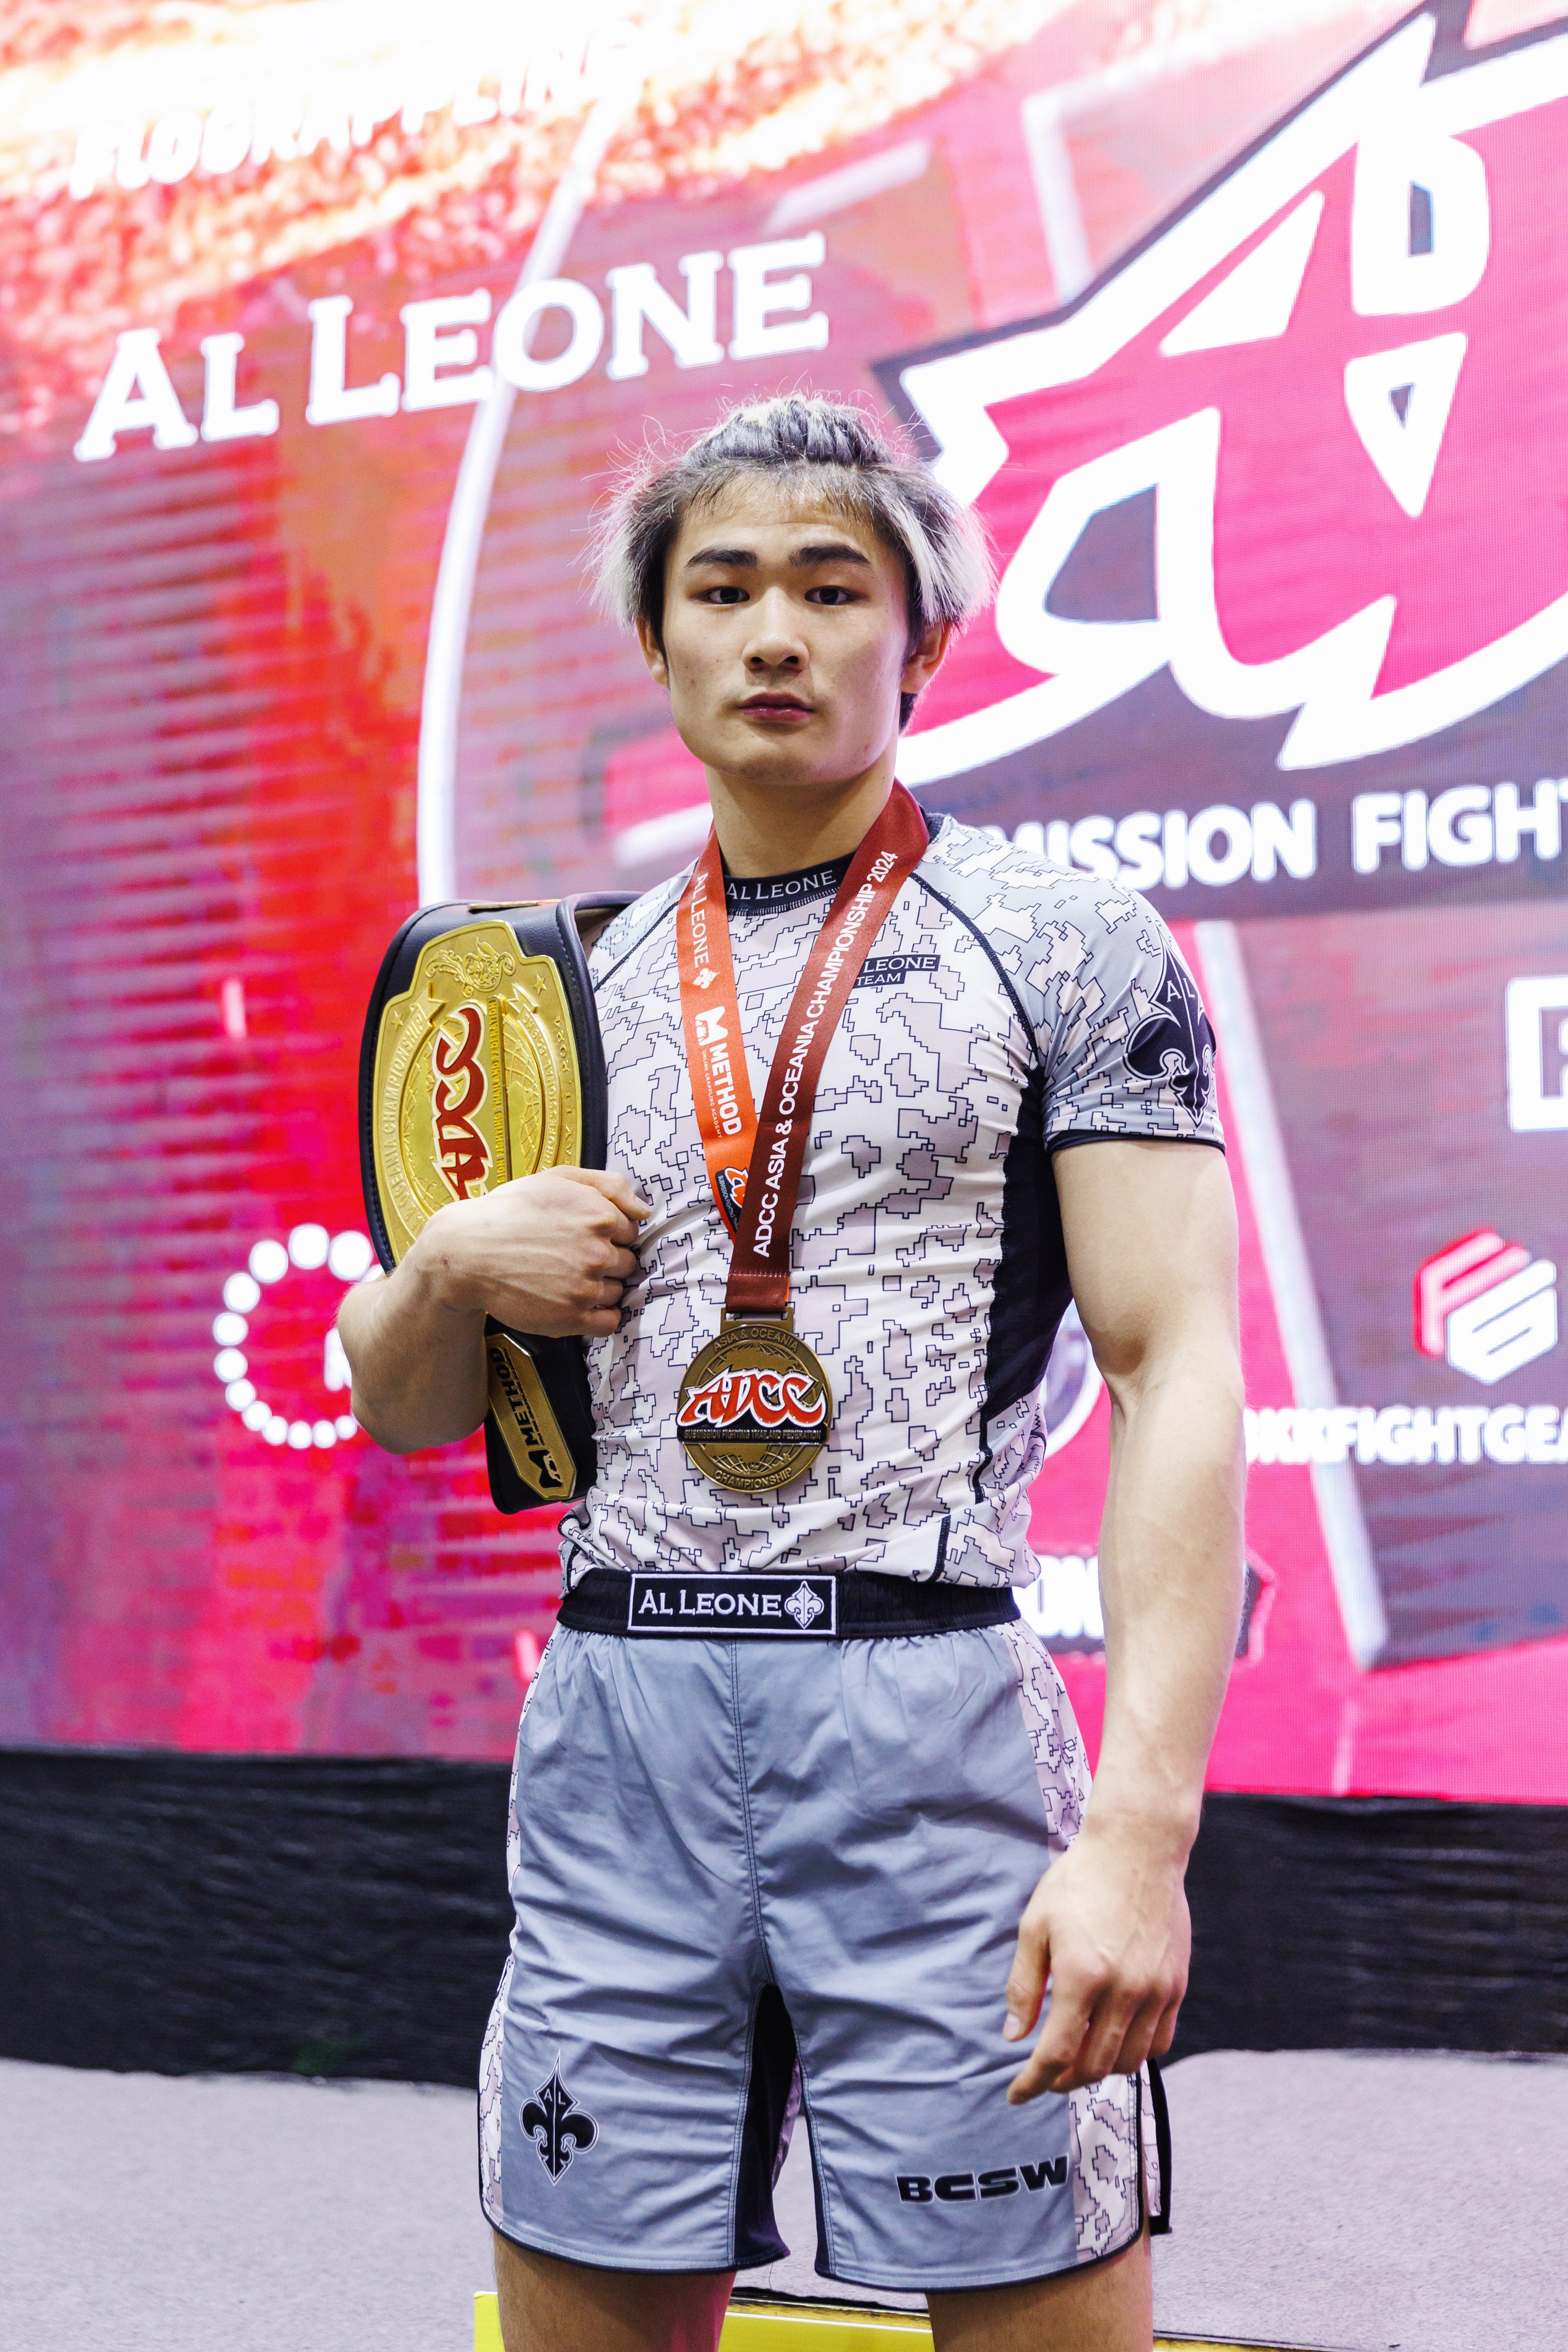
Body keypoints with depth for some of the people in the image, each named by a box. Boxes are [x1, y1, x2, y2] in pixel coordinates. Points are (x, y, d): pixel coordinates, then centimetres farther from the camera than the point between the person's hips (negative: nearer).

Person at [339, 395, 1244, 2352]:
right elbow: (400, 1407, 21)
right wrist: (454, 1268, -3)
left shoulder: (1066, 944, 1)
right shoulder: (579, 994, 15)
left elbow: (1180, 1378, -8)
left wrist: (1142, 1832, -18)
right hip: (615, 1730, 4)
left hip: (936, 1726, -4)